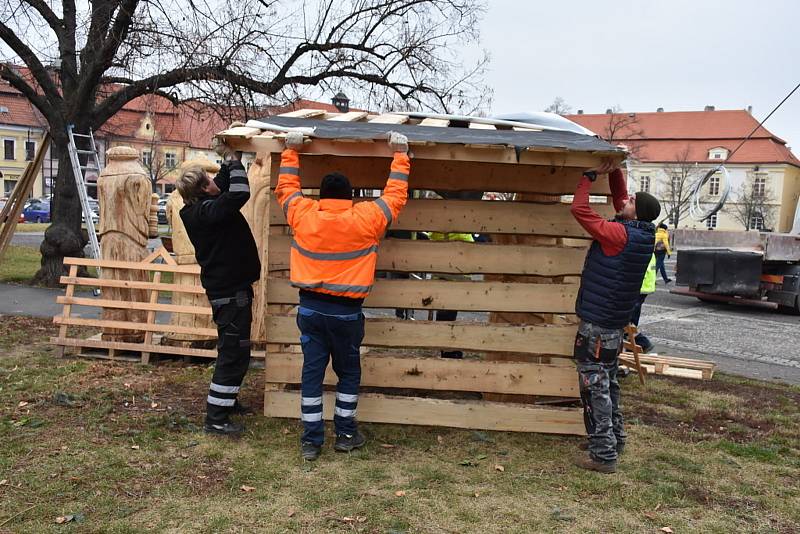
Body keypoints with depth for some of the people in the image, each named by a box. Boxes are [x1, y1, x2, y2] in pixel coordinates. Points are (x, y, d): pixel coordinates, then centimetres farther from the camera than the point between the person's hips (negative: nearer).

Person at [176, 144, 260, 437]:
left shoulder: (198, 209, 7)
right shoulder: (208, 211, -22)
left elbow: (224, 186, 22)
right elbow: (240, 193, -32)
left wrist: (228, 161, 12)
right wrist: (232, 159, -18)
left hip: (224, 288, 10)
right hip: (231, 290, -10)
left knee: (233, 349, 22)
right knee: (234, 353, -6)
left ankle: (226, 401, 36)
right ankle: (216, 418, -1)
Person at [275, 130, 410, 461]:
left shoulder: (303, 215, -3)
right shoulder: (366, 219, -8)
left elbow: (286, 188, 16)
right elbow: (395, 195, 6)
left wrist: (291, 151, 25)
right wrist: (400, 155, 16)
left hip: (310, 308, 2)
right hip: (346, 311, -1)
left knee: (312, 372, 8)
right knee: (348, 373, 16)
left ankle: (311, 440, 13)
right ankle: (346, 434, 24)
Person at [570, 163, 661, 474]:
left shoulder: (619, 234, -19)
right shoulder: (642, 233, 6)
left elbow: (579, 209, -17)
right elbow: (618, 198, 20)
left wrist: (591, 176, -6)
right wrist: (614, 172, 11)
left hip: (597, 324, -9)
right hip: (615, 323, 9)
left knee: (595, 387, -3)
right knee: (608, 384, 20)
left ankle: (603, 456, 2)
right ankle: (614, 440, 32)